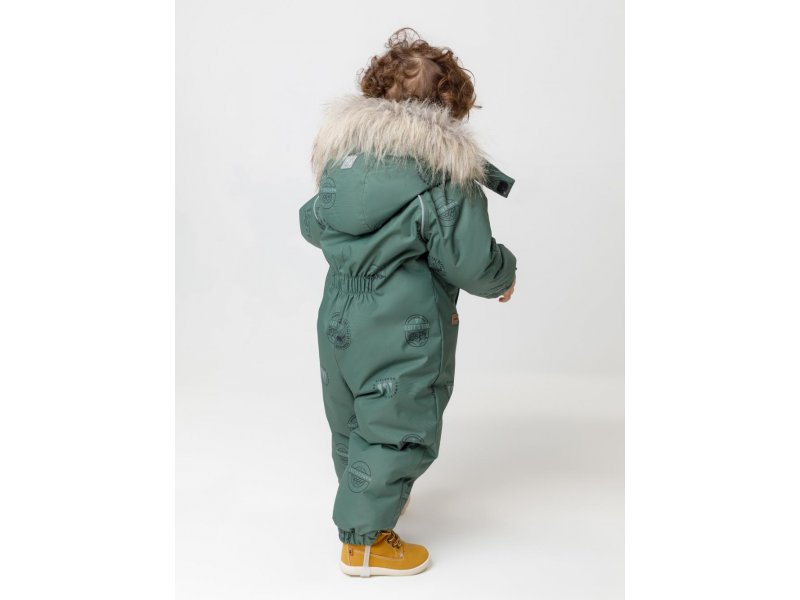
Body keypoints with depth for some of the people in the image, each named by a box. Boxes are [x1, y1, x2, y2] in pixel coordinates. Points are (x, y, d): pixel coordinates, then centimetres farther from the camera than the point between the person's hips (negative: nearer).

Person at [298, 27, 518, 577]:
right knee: (395, 429, 9)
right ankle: (365, 540, 20)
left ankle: (363, 497, 47)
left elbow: (312, 225, 15)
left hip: (338, 319, 7)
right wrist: (506, 274, 4)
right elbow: (470, 262, -16)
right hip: (404, 333, -7)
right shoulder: (446, 171, -16)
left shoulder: (344, 150, 4)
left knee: (351, 422, 23)